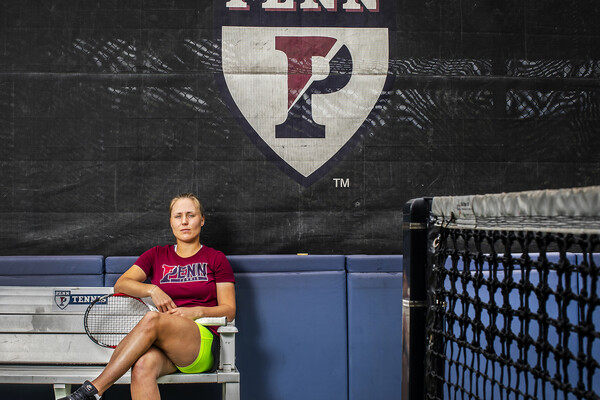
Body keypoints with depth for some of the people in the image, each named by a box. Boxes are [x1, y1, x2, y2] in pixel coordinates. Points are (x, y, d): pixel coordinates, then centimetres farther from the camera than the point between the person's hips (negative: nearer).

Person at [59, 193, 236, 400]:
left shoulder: (216, 259, 13)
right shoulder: (157, 255, 21)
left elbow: (229, 310, 9)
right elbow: (121, 284, 9)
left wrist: (197, 311, -10)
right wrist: (152, 290, -9)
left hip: (203, 346, -2)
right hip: (162, 346, 2)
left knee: (152, 319, -34)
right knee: (142, 367, -37)